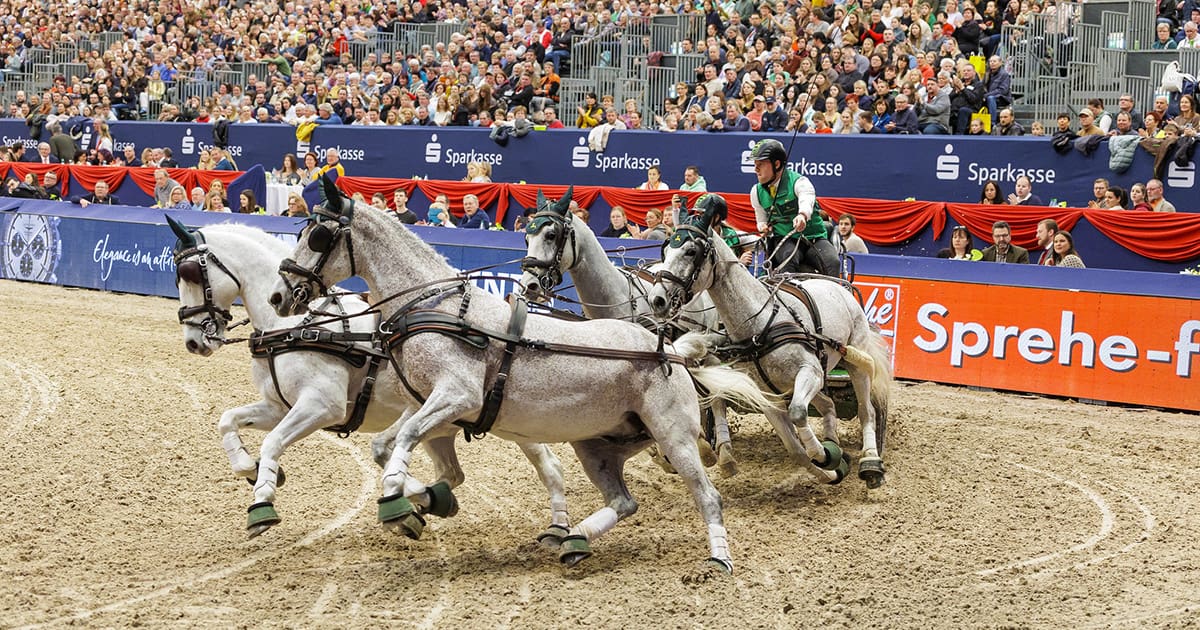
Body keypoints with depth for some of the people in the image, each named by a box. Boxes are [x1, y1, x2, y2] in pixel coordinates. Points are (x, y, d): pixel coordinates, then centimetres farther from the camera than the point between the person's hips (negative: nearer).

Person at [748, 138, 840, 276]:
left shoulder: (799, 182, -9)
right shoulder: (757, 191, 8)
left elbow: (807, 201, -32)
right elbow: (762, 220, 22)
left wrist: (802, 216, -56)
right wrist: (763, 226, -4)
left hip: (813, 237, -2)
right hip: (784, 240, 2)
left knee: (832, 263, -28)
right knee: (788, 259, -33)